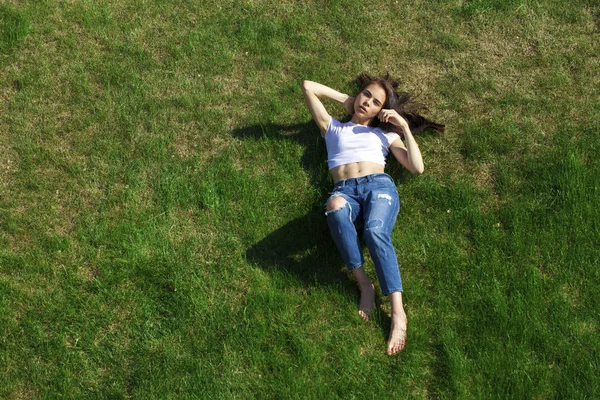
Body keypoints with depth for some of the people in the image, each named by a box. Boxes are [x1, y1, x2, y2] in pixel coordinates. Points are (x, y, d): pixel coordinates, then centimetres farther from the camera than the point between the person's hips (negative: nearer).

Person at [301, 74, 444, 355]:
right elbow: (308, 87, 26)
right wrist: (345, 99, 31)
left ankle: (398, 313, -44)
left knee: (375, 231, -37)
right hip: (345, 190, 0)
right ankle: (364, 284, -32)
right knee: (335, 207, -41)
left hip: (379, 186, 0)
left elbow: (417, 167, 14)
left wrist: (404, 127, 13)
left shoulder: (385, 134, 29)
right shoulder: (333, 128, 31)